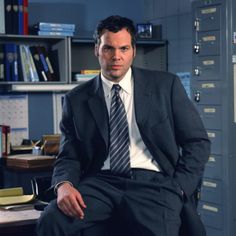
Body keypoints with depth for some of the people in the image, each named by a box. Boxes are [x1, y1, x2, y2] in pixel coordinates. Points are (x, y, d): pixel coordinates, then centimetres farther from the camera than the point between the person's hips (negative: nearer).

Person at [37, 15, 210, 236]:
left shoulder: (166, 85, 8)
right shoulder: (76, 100, 11)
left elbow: (198, 142, 8)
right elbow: (69, 157, 11)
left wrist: (177, 189, -4)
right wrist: (64, 184, -12)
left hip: (153, 183, -1)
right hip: (101, 182, 2)